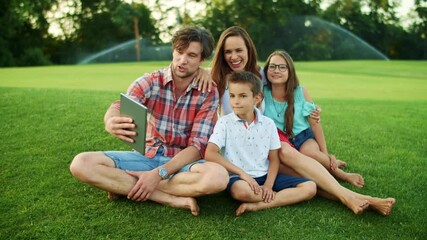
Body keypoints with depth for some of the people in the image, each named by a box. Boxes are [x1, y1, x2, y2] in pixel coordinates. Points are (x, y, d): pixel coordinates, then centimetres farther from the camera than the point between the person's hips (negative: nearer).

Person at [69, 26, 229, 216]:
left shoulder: (209, 93, -7)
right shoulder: (150, 82, -4)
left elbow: (197, 146, -13)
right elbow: (119, 108, -22)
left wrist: (159, 173, -26)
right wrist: (110, 122, -48)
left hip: (183, 162, -1)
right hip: (146, 156, 2)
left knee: (218, 176, -36)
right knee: (81, 164, -21)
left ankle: (125, 186, -20)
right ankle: (173, 199, -23)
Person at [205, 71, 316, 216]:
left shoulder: (268, 124, 4)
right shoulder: (224, 123, -4)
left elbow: (274, 159, 7)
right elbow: (210, 154, -14)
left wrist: (268, 185, -11)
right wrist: (241, 173, -19)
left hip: (265, 176, 4)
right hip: (238, 178, -4)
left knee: (310, 187, -12)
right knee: (241, 190, -41)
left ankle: (258, 206, -20)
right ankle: (285, 196, -13)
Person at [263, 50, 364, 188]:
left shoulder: (301, 92, -9)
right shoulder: (262, 93, -12)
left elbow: (314, 123, -3)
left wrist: (325, 154, -1)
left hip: (304, 137, 0)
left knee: (308, 152, -34)